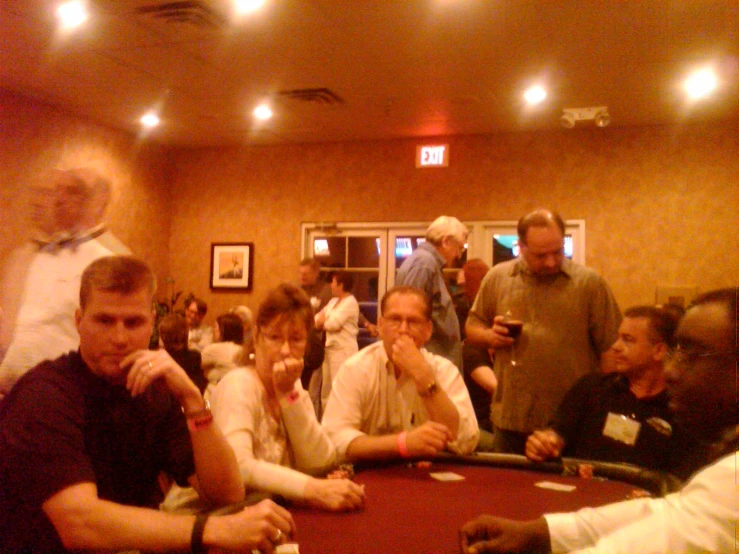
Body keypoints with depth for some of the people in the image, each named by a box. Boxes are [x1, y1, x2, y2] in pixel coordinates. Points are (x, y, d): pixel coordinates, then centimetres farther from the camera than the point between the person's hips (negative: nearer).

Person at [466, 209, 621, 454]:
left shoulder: (589, 282, -3)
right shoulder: (497, 277, 4)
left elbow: (611, 348, -1)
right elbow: (472, 329, 13)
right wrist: (490, 336, -10)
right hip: (510, 417, 2)